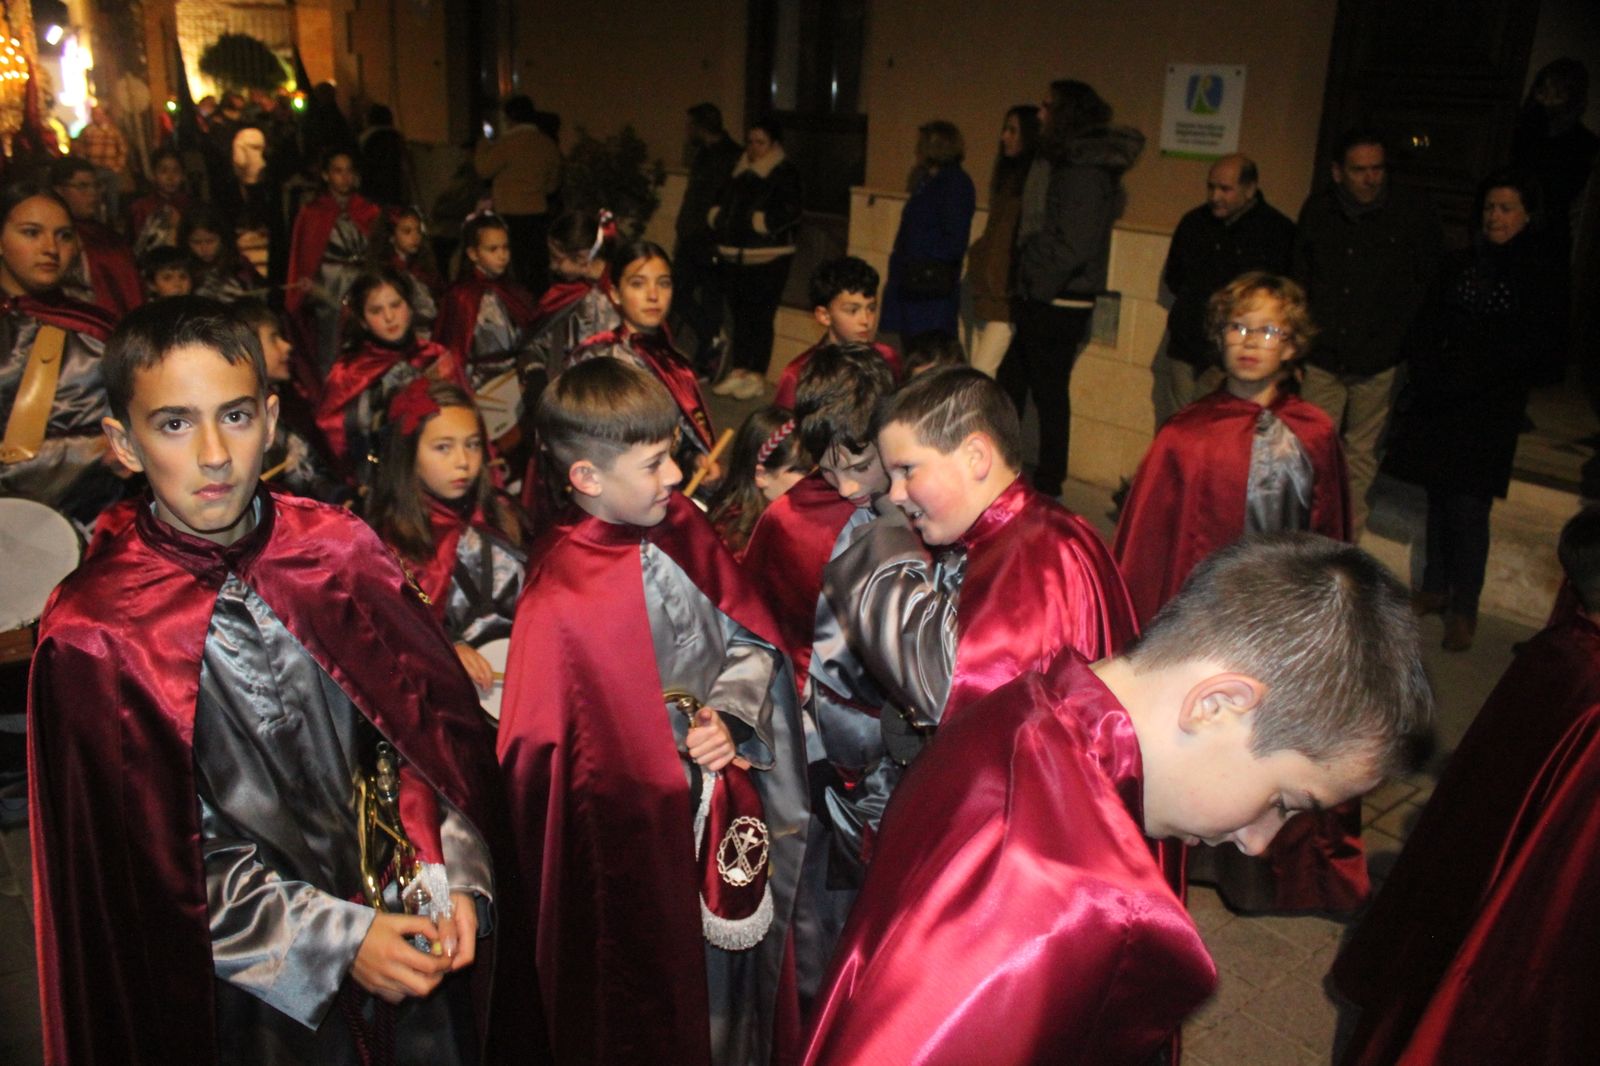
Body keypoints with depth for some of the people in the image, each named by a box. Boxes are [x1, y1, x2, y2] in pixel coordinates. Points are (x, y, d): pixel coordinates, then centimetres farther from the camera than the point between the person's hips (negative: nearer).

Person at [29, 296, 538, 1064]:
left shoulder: (339, 551, -8)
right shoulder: (94, 634, -14)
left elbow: (430, 721, -5)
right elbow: (159, 850, -11)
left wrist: (456, 881, -16)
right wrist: (336, 941, -17)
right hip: (254, 979, -2)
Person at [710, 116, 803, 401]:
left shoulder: (786, 174, -4)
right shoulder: (740, 171, 16)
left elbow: (789, 213, -16)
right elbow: (723, 204, 24)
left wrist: (760, 220, -17)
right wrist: (717, 216, 5)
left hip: (769, 258, -6)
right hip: (735, 256, 7)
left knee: (761, 316, -3)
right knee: (739, 315, 12)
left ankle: (757, 377, 7)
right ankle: (739, 372, 22)